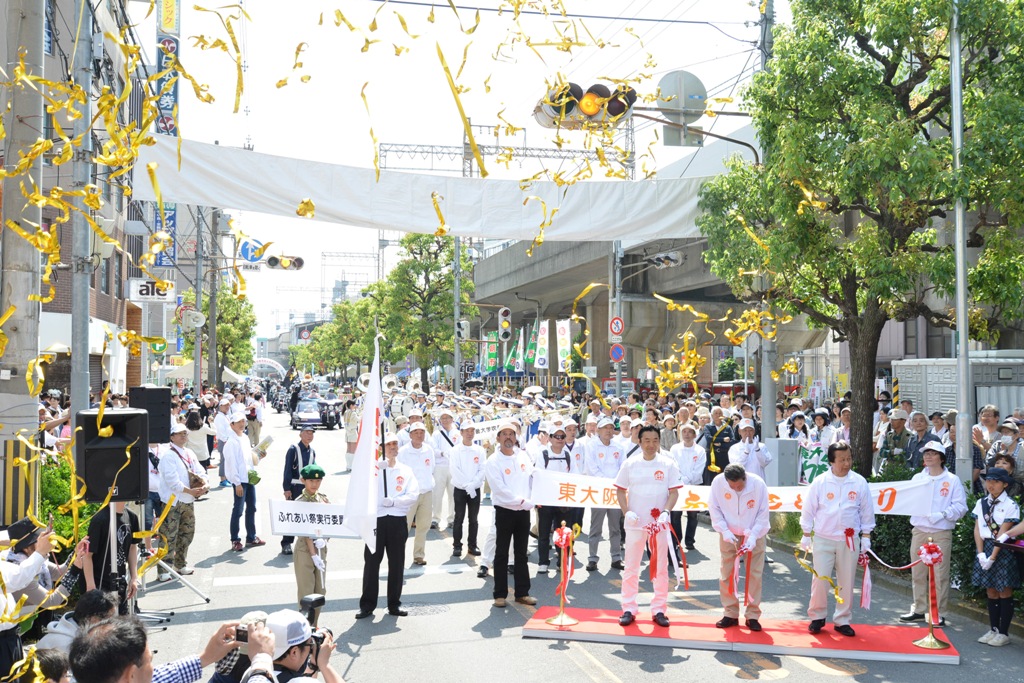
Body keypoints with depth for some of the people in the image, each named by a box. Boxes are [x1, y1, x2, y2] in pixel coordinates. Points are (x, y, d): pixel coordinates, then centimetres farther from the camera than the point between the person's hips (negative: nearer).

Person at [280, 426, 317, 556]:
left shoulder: (312, 452, 10)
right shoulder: (293, 449, -8)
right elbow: (287, 470, -10)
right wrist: (287, 488, -14)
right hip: (294, 487, -6)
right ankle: (286, 544, 5)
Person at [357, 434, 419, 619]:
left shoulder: (406, 470, 8)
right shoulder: (373, 468, 3)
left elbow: (413, 495, -1)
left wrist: (394, 501, -15)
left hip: (398, 520, 2)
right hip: (376, 519, -2)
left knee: (397, 564, 7)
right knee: (371, 562, 2)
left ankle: (394, 604, 19)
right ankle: (367, 604, 11)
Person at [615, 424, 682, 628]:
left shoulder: (668, 464, -1)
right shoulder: (630, 464, 1)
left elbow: (674, 492, -1)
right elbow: (620, 490, 5)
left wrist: (666, 512, -17)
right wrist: (626, 512, -9)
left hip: (659, 523, 0)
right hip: (635, 523, 0)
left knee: (661, 567, 6)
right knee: (631, 567, 5)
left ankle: (659, 610, 16)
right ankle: (628, 609, 14)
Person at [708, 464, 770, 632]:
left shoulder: (758, 484, -24)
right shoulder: (718, 482, -22)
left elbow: (763, 513, -15)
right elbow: (714, 508, -10)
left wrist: (753, 536, -24)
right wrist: (724, 530, -21)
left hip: (754, 533, -1)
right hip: (729, 533, 1)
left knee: (754, 574, 0)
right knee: (727, 573, 4)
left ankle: (752, 615, 12)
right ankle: (730, 614, 16)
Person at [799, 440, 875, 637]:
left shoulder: (859, 482, -3)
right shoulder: (820, 482, -6)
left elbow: (867, 512, 6)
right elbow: (808, 510, 1)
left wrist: (866, 537, 6)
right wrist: (806, 536, 1)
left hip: (849, 540, 1)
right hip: (823, 539, -1)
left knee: (847, 582, 7)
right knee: (820, 579, -1)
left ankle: (842, 620, 20)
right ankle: (817, 617, 15)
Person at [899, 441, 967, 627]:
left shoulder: (952, 480, -2)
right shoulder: (917, 478, 11)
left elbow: (960, 506, -7)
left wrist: (942, 514, -19)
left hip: (941, 533, -4)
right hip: (919, 531, 4)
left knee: (940, 575, -3)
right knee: (918, 573, 10)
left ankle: (939, 614, 8)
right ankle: (919, 610, 22)